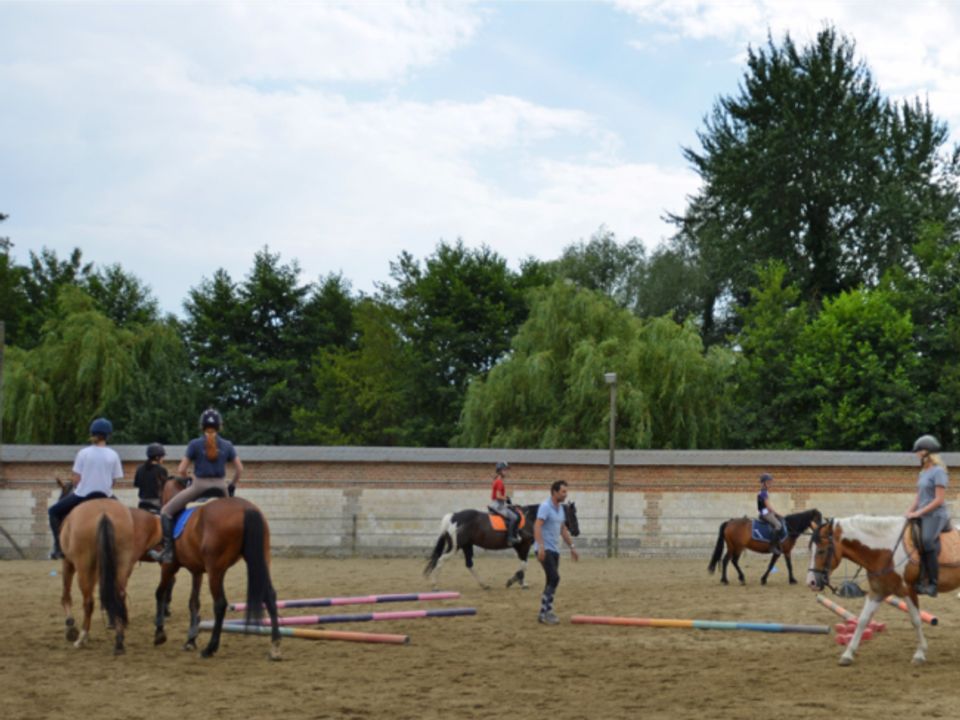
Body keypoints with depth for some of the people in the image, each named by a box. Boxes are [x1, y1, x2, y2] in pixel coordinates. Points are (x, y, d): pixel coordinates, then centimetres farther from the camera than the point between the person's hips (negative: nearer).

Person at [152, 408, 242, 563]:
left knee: (166, 511, 9)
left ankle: (168, 550, -1)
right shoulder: (227, 445, 3)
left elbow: (181, 471, -4)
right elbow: (239, 470, 4)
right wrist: (232, 487, 17)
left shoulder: (195, 444, -4)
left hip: (198, 486, -3)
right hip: (220, 487, 3)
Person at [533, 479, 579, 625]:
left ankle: (545, 612, 15)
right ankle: (546, 612, -13)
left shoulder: (560, 508, 15)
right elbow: (537, 526, -24)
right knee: (554, 578, -17)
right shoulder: (545, 506, -13)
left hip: (555, 550, 9)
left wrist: (572, 547, 23)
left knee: (552, 581, 9)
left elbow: (563, 530, 25)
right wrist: (541, 546, -34)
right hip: (545, 550, -9)